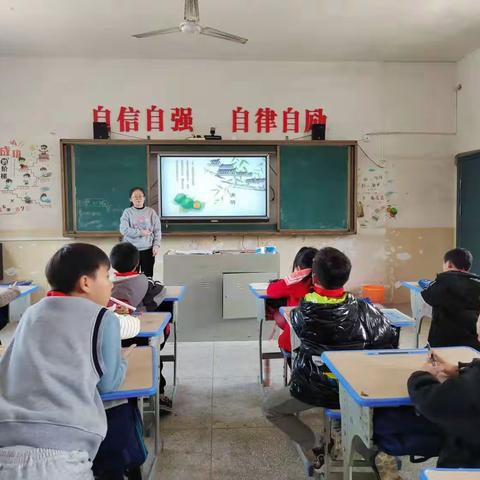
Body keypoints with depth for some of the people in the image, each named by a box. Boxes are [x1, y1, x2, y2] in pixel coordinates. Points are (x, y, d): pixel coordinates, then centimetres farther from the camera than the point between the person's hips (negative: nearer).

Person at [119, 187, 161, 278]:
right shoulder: (127, 212, 1)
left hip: (148, 249, 1)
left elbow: (157, 230, 2)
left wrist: (156, 245, -8)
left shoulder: (151, 212, 3)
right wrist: (140, 232, -14)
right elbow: (123, 230, -10)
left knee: (148, 276, 6)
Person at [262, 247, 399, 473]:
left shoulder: (302, 312, -20)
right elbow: (390, 341, -7)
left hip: (313, 391, -2)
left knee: (270, 407, 22)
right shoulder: (363, 310, -17)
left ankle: (313, 449, 10)